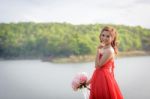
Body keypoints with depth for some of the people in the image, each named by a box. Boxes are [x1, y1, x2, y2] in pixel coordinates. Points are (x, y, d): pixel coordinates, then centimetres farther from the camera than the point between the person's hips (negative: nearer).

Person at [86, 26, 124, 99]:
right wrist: (89, 81, 16)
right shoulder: (103, 49, 10)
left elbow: (98, 65, -18)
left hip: (104, 79, -9)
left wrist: (98, 50, -17)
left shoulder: (109, 51, -16)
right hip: (99, 79, 9)